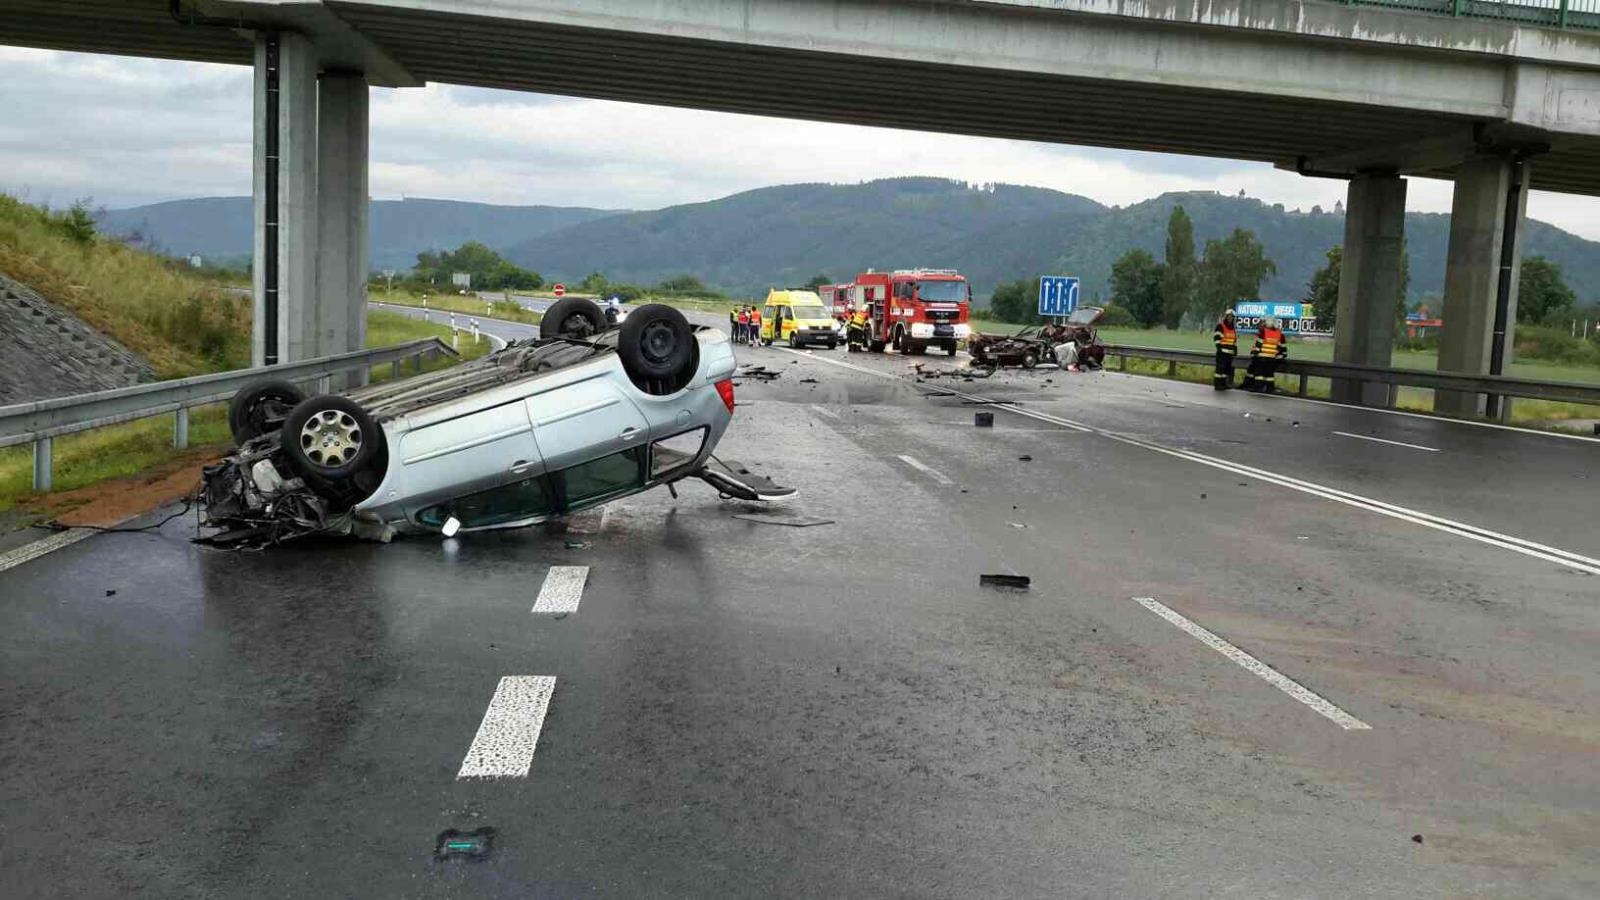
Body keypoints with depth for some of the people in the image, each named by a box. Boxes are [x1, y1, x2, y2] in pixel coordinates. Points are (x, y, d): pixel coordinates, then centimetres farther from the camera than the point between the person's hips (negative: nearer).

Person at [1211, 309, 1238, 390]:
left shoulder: (1234, 328, 18)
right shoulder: (1221, 326, -5)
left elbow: (1235, 339, 24)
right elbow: (1217, 337, -11)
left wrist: (1235, 349, 18)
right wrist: (1219, 347, -17)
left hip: (1230, 352, 7)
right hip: (1222, 351, -7)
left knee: (1228, 367, 7)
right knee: (1220, 367, -10)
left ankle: (1224, 383, 13)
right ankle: (1218, 384, -9)